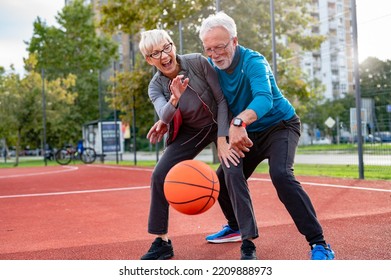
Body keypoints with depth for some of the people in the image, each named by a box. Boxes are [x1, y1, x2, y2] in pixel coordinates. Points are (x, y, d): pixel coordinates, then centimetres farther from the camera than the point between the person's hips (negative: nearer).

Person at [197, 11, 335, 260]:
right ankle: (236, 226, 32)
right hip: (249, 134, 7)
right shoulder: (212, 66, -6)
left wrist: (239, 122, -62)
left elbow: (264, 99, -42)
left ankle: (319, 244, -25)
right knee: (224, 179, 5)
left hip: (281, 125, -7)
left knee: (281, 175, -30)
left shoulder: (253, 62, -26)